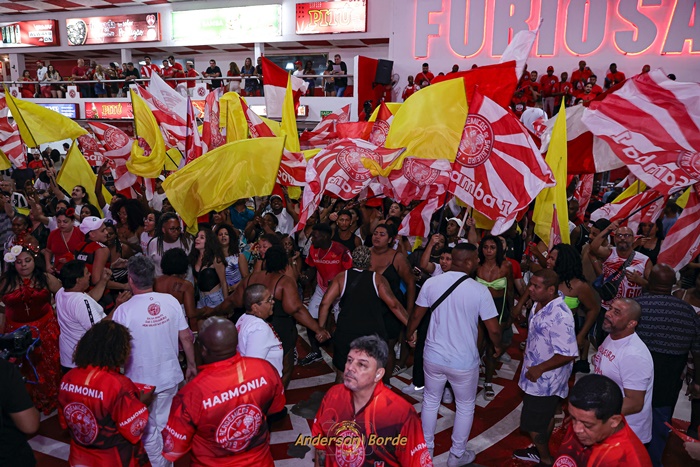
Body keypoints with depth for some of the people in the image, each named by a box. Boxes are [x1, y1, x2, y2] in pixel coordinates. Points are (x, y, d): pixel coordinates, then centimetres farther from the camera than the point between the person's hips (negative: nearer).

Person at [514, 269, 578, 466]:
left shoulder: (559, 315, -31)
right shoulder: (539, 305, -2)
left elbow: (568, 354, -31)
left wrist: (539, 369, -22)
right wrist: (529, 360, 15)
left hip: (545, 381, -8)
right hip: (536, 377, 8)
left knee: (533, 424, 6)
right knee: (545, 417, 26)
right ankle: (541, 450, 44)